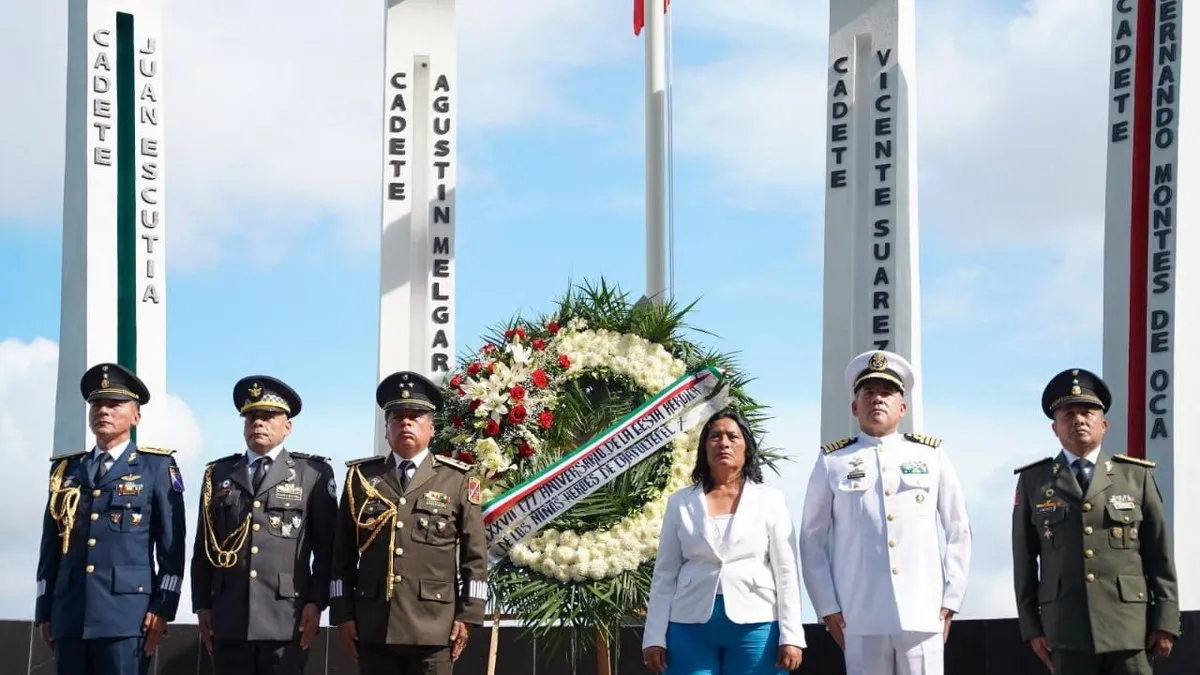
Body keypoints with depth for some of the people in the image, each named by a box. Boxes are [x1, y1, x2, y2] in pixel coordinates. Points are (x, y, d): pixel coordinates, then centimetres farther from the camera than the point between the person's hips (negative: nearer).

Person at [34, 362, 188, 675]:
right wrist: (44, 611, 11)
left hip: (127, 613, -4)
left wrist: (163, 607, -6)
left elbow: (172, 545, 2)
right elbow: (51, 546, 16)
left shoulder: (157, 467, 7)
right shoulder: (65, 469, 18)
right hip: (68, 614, 4)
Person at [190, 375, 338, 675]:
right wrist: (202, 605, 9)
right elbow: (203, 546, 14)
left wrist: (316, 602, -4)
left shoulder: (313, 473, 7)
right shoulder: (218, 474, 14)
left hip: (287, 619, -2)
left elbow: (326, 546, 3)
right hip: (229, 619, 2)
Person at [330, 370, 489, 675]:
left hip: (434, 629, -2)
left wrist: (467, 615, -2)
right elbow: (343, 553, 11)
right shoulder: (360, 477, 10)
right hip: (373, 628, 2)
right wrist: (343, 613, 4)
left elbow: (475, 556, 4)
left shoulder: (459, 480, 6)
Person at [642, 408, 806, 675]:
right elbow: (665, 574, 9)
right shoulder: (680, 502, 10)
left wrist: (791, 636, -4)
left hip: (755, 625, -1)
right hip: (690, 626, 1)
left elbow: (786, 572, 3)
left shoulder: (770, 500, 8)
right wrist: (655, 637, 2)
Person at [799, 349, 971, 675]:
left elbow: (959, 531, 12)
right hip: (860, 617, -1)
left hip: (923, 615, 1)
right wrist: (827, 608, 1)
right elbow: (812, 539, 7)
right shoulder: (832, 462, 7)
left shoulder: (932, 455, 10)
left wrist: (950, 599, 4)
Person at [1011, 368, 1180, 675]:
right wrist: (1031, 626, 3)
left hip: (1129, 627, 0)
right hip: (1066, 629, 0)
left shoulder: (1136, 476, 7)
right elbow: (1024, 559, 8)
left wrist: (1165, 621, 1)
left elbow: (1160, 554, 6)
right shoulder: (1033, 481, 8)